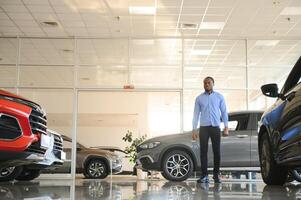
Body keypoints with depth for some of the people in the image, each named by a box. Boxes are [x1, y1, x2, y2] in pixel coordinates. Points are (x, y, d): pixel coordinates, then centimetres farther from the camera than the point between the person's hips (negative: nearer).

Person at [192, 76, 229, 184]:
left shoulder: (219, 97, 8)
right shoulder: (199, 98, 9)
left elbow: (224, 112, 8)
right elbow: (196, 114, 9)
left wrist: (226, 127, -1)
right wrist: (194, 130, 3)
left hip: (215, 127, 0)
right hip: (203, 128, 0)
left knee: (217, 152, 0)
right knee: (203, 152, -2)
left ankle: (216, 174, 12)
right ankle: (204, 175, 1)